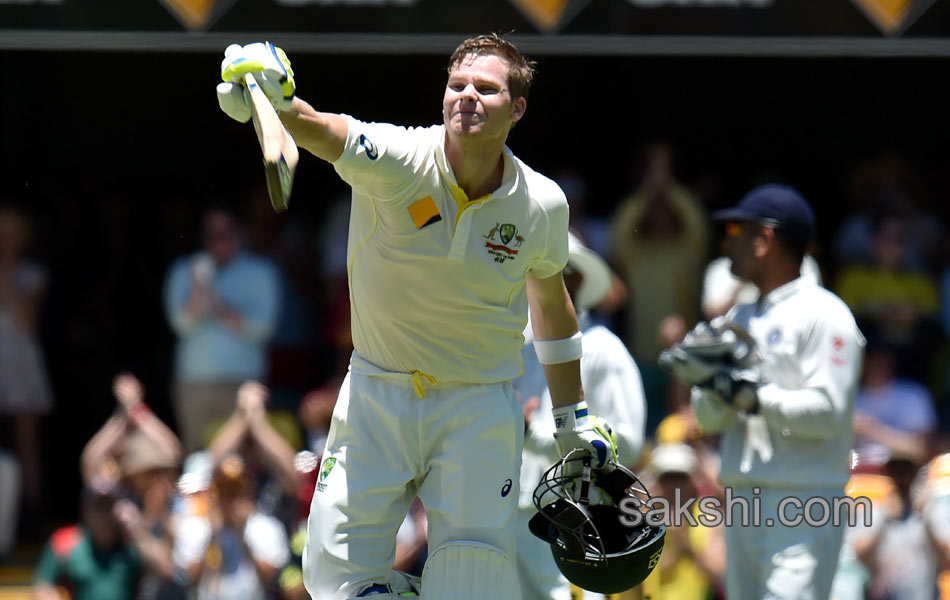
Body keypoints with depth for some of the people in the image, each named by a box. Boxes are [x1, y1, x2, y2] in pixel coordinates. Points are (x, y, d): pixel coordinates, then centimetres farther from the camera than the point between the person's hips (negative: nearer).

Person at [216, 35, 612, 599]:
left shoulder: (542, 204, -6)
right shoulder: (398, 160, -17)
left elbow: (550, 300, 13)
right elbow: (325, 131, -39)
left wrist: (574, 417, 20)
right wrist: (278, 101, -63)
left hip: (479, 406, 1)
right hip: (378, 391, -1)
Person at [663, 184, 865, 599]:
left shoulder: (822, 314, -5)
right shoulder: (739, 319, 20)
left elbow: (828, 410, -16)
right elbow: (709, 418, 17)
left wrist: (750, 393, -19)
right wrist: (714, 381, -4)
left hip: (804, 501, -9)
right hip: (742, 500, 9)